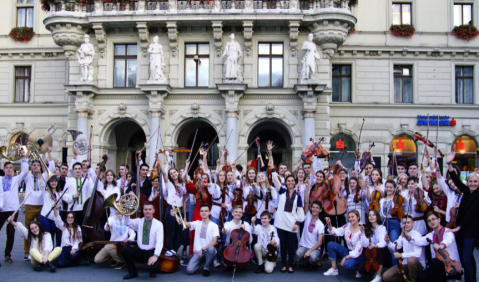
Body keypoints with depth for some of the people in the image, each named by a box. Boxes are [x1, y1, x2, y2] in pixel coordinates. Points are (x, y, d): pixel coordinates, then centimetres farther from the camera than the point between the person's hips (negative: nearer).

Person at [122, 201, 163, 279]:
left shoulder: (158, 224, -4)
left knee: (153, 266, -33)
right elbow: (127, 223, -11)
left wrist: (155, 255, -28)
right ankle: (132, 272, 1)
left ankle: (152, 272, 10)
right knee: (125, 250, -21)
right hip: (140, 251, 4)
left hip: (151, 252, -4)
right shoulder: (139, 221, 7)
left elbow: (159, 242, -14)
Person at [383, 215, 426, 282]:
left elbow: (417, 254, -28)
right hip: (405, 264, 5)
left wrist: (401, 255, -29)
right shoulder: (402, 235, 7)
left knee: (411, 259, -42)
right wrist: (388, 242, -19)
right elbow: (394, 248, 1)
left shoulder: (416, 235, -15)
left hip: (418, 264, -5)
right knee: (386, 277, -12)